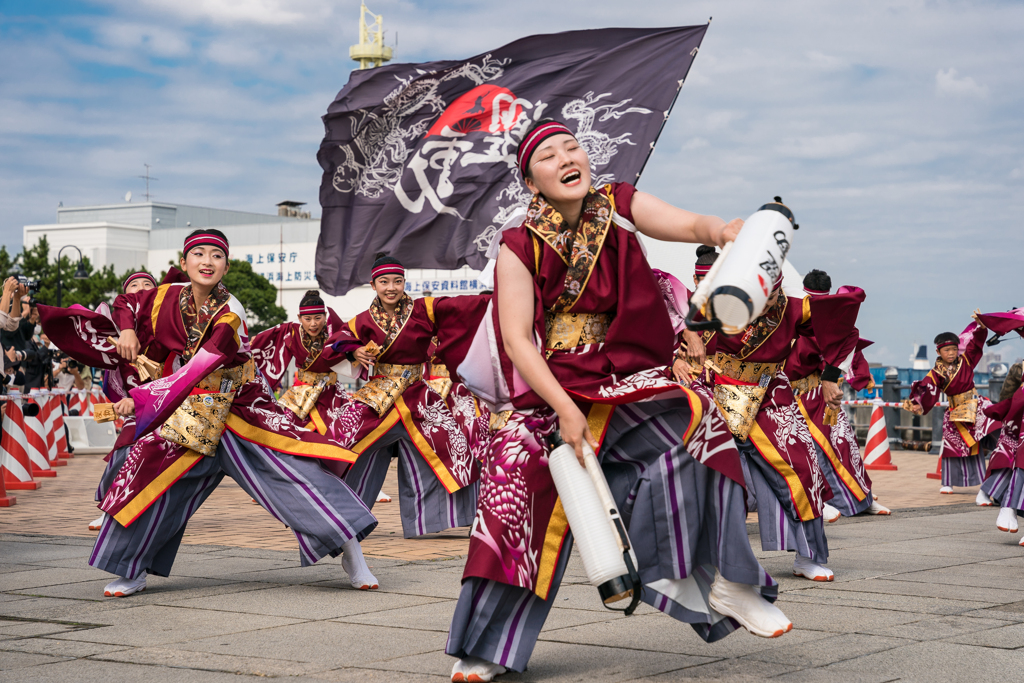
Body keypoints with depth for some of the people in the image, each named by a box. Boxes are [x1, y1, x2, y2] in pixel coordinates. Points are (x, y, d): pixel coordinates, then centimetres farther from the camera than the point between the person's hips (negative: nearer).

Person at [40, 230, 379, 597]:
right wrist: (127, 331, -6)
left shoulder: (229, 315, -22)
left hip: (243, 409, -4)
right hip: (189, 411, 5)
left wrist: (139, 399, -31)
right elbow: (125, 303, 16)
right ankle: (133, 570, 12)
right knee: (149, 465, -4)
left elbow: (195, 371, -29)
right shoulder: (170, 296, -5)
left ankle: (348, 546, -6)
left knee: (294, 467, -15)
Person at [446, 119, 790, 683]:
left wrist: (725, 231, -42)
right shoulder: (520, 247, -8)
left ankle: (725, 582, -15)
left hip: (622, 377, 2)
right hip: (546, 387, -2)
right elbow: (517, 338, -13)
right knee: (515, 486, -14)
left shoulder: (618, 207, -2)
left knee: (696, 422, -23)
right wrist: (564, 409, -23)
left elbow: (688, 224, -18)